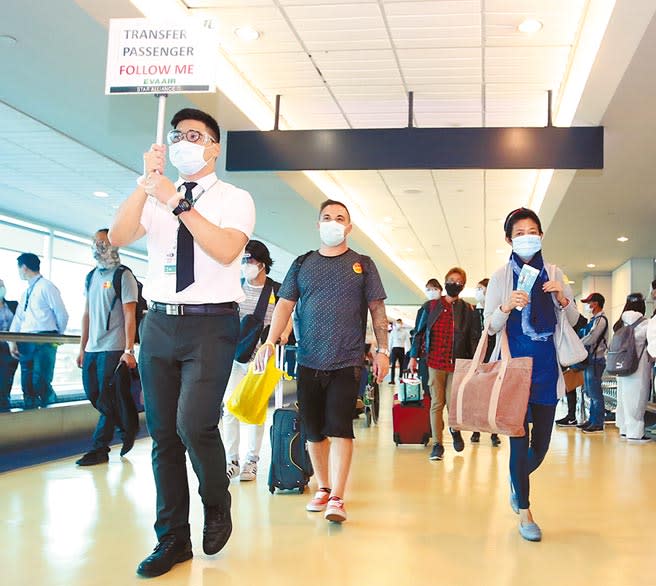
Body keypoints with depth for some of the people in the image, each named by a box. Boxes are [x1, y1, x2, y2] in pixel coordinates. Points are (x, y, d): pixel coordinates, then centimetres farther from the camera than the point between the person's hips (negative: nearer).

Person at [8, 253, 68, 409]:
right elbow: (18, 317, 17)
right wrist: (12, 340, 3)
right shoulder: (27, 292, 19)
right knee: (27, 386, 7)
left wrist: (57, 336, 7)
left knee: (41, 384, -13)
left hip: (44, 342, -8)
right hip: (25, 343, 8)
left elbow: (62, 314, -6)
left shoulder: (46, 286, -5)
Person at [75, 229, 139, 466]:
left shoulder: (123, 276, -4)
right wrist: (82, 348, 14)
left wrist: (129, 351, -16)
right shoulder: (92, 276, 15)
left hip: (113, 348, -7)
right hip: (92, 348, 7)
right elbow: (87, 314, 18)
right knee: (93, 396, 11)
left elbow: (130, 315, -10)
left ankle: (99, 450, 5)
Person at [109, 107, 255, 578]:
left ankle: (218, 508, 11)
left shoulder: (235, 199, 2)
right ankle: (173, 539, 22)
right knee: (163, 434, 7)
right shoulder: (154, 197, 12)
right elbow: (118, 238, -3)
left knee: (194, 424, -19)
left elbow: (226, 250, -17)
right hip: (159, 323, 4)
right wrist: (146, 183, -13)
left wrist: (177, 202, -19)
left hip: (211, 326, -4)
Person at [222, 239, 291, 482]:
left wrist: (283, 333, -13)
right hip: (235, 357, 2)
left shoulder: (277, 291, 2)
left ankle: (251, 461, 13)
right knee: (229, 408, -3)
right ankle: (231, 460, 7)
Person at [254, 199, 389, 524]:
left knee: (340, 428, -9)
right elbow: (285, 304, 7)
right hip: (308, 363, 3)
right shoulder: (302, 264, 12)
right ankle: (323, 488, 24)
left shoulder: (362, 265, 8)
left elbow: (377, 309, 7)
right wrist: (269, 341, -6)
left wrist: (382, 350, 0)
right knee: (313, 430, 8)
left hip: (346, 362, -2)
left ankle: (336, 499, -5)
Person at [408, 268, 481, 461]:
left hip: (457, 364, -1)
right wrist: (413, 356, 6)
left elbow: (474, 340, 5)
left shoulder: (468, 310, 5)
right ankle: (437, 444, 6)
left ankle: (455, 429, 29)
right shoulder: (431, 306, 8)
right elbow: (419, 332, 11)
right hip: (434, 362, 1)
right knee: (437, 403, 0)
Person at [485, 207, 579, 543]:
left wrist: (562, 298, -9)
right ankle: (524, 513, 11)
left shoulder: (554, 275, 8)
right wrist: (507, 306, -21)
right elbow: (490, 327, -1)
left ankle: (517, 480, 38)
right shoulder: (501, 277, 1)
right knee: (519, 439, -3)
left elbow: (573, 321, 12)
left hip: (546, 367, 3)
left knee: (541, 442, 8)